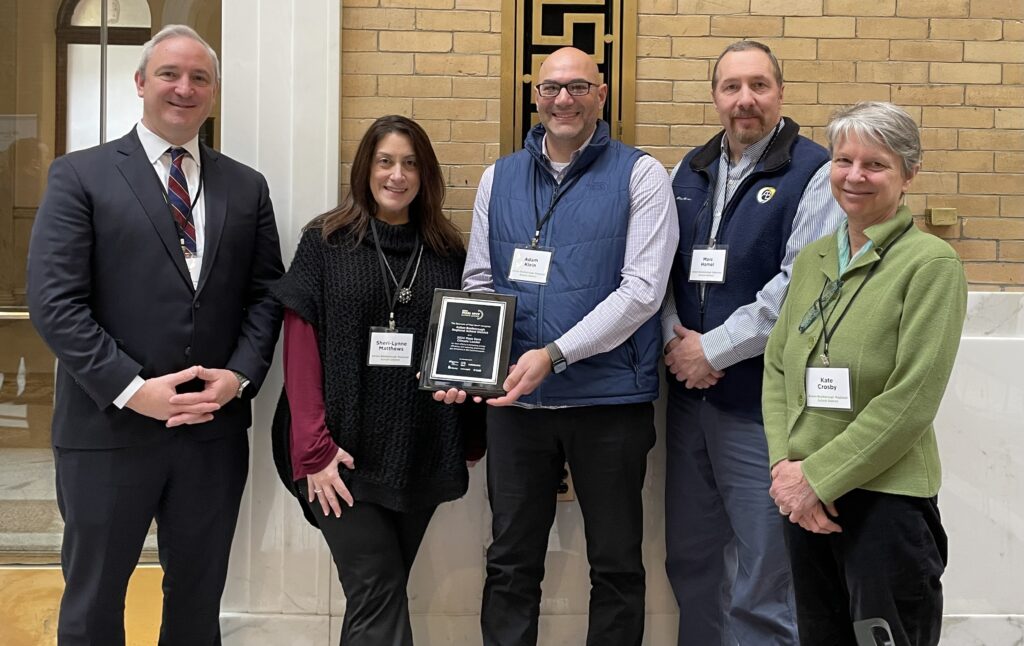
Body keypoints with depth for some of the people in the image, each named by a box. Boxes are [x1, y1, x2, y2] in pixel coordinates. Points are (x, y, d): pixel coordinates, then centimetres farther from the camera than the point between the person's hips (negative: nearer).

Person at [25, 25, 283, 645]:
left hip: (215, 428, 3)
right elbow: (53, 302, -9)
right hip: (108, 429, -3)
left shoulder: (246, 187, 9)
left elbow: (266, 294, 8)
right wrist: (132, 389, -17)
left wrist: (240, 375, -9)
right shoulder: (81, 175, -2)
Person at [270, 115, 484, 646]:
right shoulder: (325, 242, 0)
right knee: (379, 600, -6)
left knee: (378, 598, 13)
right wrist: (314, 447, -13)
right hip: (345, 456, -3)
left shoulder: (448, 252, 10)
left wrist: (471, 437, 2)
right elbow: (299, 347, -5)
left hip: (423, 458, 3)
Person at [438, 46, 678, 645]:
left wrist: (553, 355, -20)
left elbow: (641, 291, -12)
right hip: (515, 397, 3)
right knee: (511, 562, 14)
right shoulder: (499, 179, 9)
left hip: (609, 396, -3)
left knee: (616, 564, 11)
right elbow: (478, 282, 12)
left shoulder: (640, 176, -3)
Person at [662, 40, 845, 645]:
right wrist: (675, 340, -5)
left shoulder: (813, 172, -7)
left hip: (762, 400, -6)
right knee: (689, 556, 17)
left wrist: (713, 349, -14)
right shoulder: (691, 170, 12)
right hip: (688, 394, 6)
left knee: (764, 572, 2)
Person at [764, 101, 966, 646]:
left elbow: (911, 399, -15)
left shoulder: (930, 263, -10)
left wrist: (818, 476, -14)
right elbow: (776, 367, 9)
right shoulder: (812, 259, 9)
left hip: (885, 497, -5)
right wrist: (785, 466, -5)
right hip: (804, 498, 6)